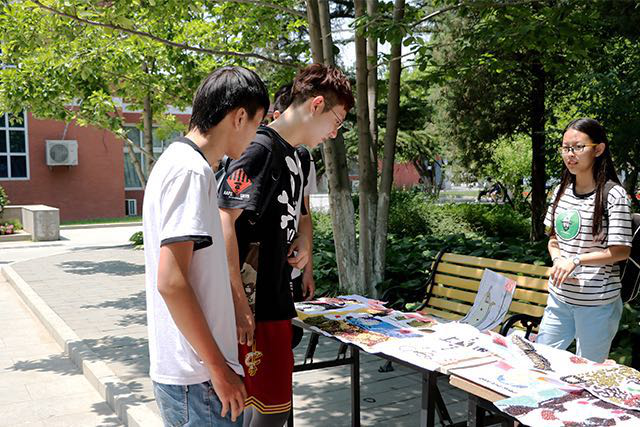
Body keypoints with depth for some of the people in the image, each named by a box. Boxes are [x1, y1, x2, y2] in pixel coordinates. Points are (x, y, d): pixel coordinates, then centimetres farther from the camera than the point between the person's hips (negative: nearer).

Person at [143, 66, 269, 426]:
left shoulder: (177, 160, 12)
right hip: (198, 380, -9)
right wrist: (219, 368, -17)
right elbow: (171, 282, -23)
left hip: (182, 371, 9)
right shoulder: (191, 171, -18)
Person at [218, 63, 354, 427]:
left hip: (276, 299, 10)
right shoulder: (261, 150, -16)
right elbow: (224, 221, -23)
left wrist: (302, 240, 6)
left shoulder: (294, 155, 15)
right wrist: (239, 302, -22)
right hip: (254, 306, -10)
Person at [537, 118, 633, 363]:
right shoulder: (562, 191, 7)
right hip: (560, 297, 6)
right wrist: (558, 260, -6)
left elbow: (621, 251, -13)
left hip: (597, 304, -6)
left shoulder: (613, 195, -12)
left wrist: (576, 260, -21)